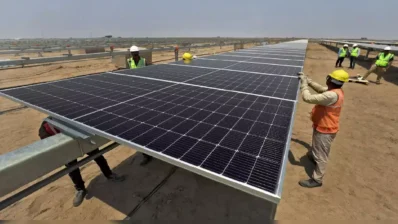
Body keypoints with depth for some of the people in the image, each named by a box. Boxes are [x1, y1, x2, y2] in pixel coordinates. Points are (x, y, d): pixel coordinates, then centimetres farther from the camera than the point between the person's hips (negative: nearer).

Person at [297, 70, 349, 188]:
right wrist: (308, 80, 6)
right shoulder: (336, 91, -2)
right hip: (323, 126, 9)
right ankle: (313, 156, 61)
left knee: (320, 155, 6)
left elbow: (307, 98, -37)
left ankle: (317, 179, 21)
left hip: (325, 130, -9)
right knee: (318, 149, 34)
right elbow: (321, 89, 16)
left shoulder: (332, 95, -34)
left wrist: (304, 83, -24)